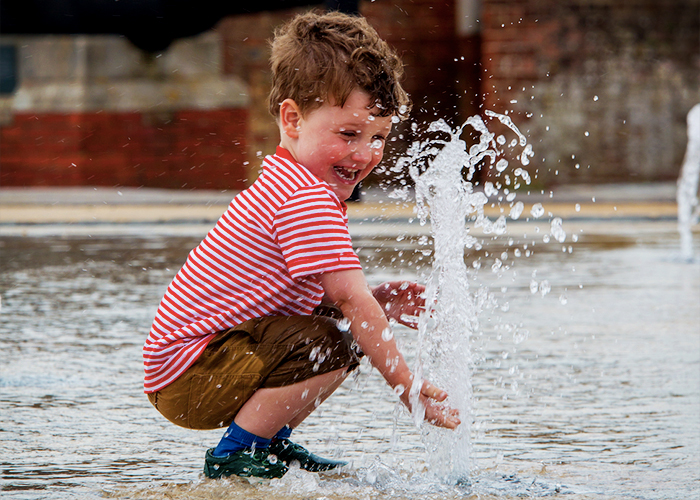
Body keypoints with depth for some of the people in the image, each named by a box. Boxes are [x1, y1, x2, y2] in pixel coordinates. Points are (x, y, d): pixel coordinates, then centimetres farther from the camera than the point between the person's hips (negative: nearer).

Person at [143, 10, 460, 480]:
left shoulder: (283, 186, 15)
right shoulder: (307, 200, -20)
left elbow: (326, 297, 20)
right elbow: (351, 299, -22)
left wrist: (377, 302, 3)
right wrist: (406, 384, -20)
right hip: (188, 375, -11)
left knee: (345, 331, 15)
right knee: (330, 345, -27)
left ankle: (273, 441, 15)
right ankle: (234, 455, -14)